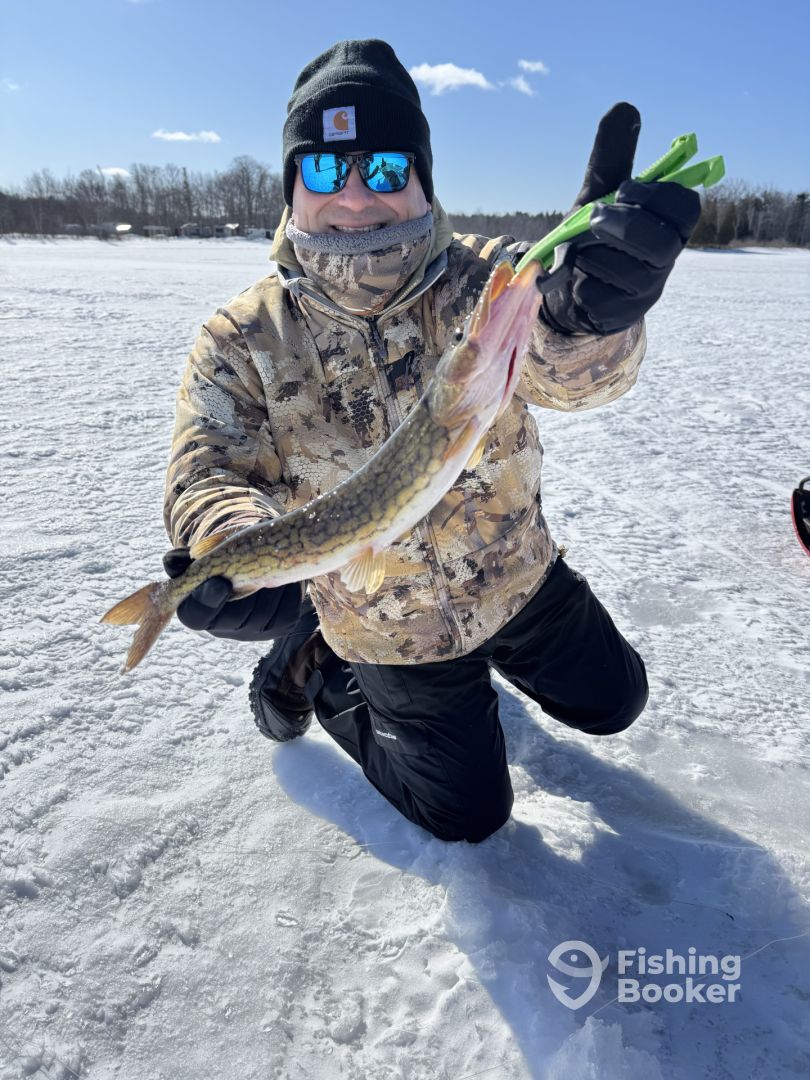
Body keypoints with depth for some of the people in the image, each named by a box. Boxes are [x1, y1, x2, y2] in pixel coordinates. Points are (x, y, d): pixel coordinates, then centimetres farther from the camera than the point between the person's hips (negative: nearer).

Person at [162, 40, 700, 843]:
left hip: (519, 576, 3)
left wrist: (588, 314, -62)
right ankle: (314, 665, 29)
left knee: (611, 701, 23)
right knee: (468, 814, 15)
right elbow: (209, 474, -24)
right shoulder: (244, 341, -18)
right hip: (393, 630, -2)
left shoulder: (479, 281, -19)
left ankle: (488, 649, 44)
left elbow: (569, 373, -37)